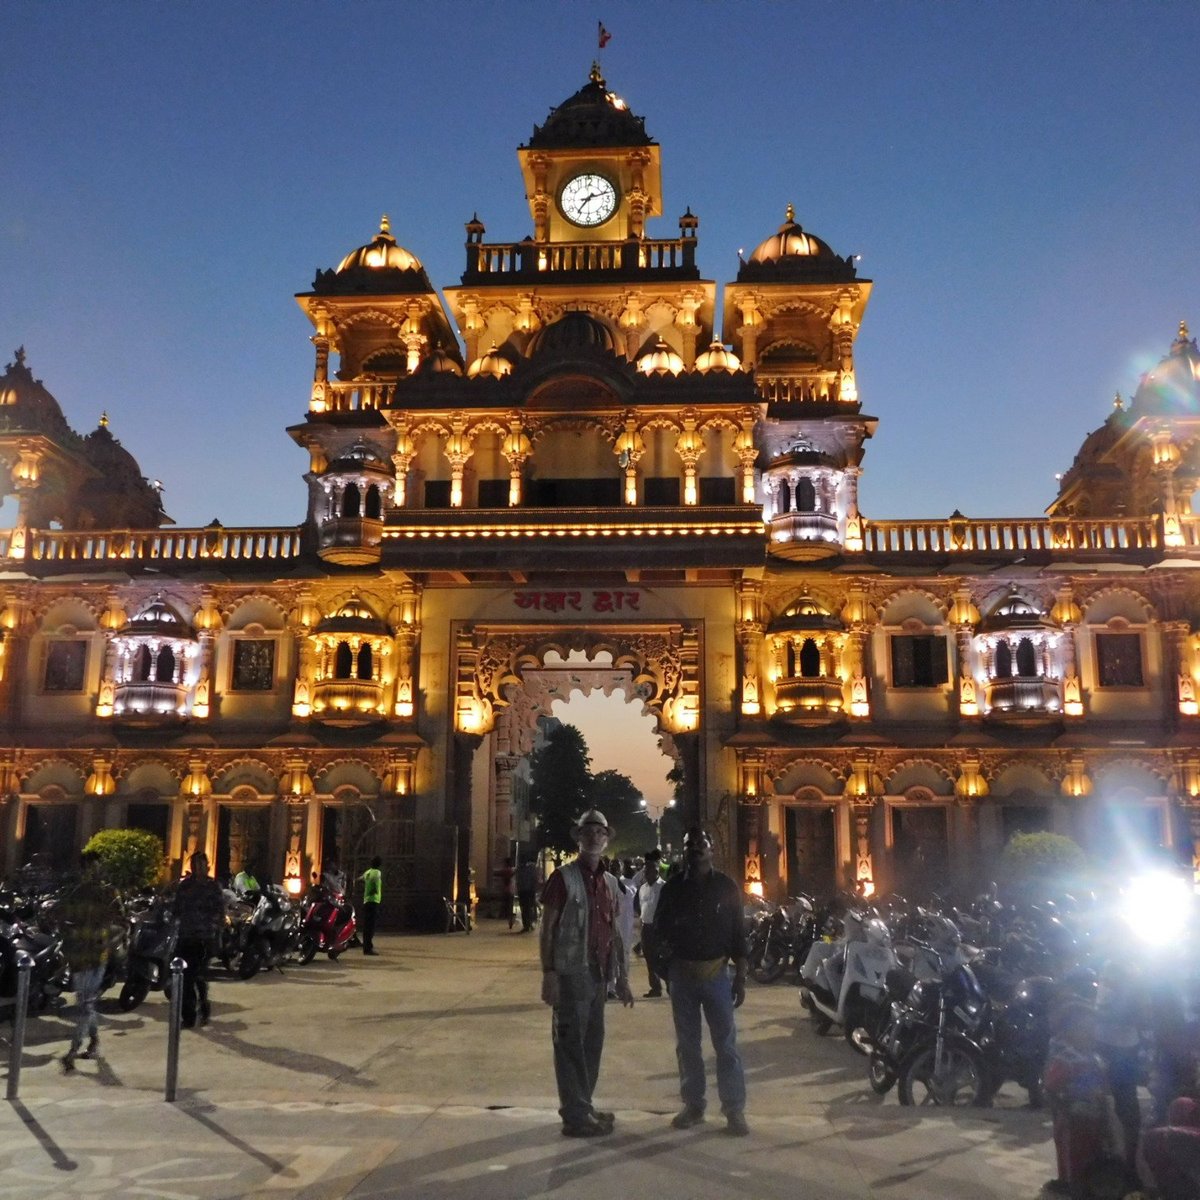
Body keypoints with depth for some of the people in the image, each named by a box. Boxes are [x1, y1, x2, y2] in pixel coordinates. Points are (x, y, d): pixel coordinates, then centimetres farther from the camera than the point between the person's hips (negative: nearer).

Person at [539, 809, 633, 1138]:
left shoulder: (609, 882, 14)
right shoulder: (563, 878, -5)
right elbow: (547, 929, -8)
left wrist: (621, 976, 17)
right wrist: (549, 973, -16)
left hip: (599, 975, 7)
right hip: (572, 974, -7)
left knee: (592, 1044, 14)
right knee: (571, 1045, -2)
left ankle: (583, 1106, 26)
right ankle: (575, 1116, 4)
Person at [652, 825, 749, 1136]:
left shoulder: (726, 887, 1)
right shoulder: (673, 887, 3)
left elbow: (738, 935, 3)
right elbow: (660, 930, 4)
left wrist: (740, 979, 0)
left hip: (716, 973, -1)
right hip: (682, 973, 2)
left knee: (726, 1043, -1)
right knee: (687, 1044, 9)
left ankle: (734, 1109, 3)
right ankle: (693, 1105, 18)